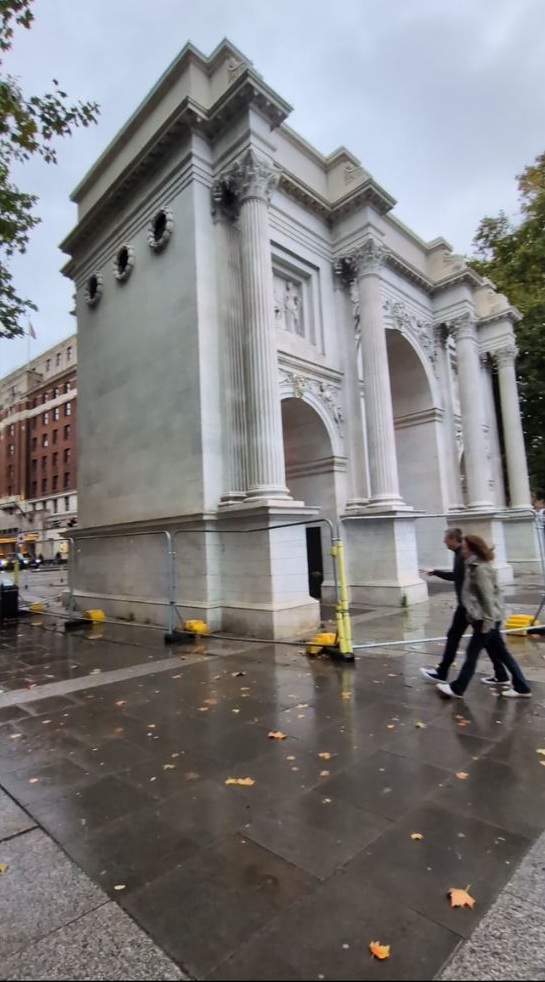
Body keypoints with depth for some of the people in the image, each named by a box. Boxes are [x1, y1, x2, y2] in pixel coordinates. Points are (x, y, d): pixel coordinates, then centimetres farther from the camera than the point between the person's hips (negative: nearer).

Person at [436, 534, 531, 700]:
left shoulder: (480, 568, -19)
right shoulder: (474, 566, 11)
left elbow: (488, 597, -22)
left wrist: (487, 621, -21)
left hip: (486, 618, -10)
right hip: (487, 617, 10)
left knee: (472, 653, 0)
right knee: (501, 652, 14)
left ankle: (457, 689, 11)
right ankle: (521, 687, 22)